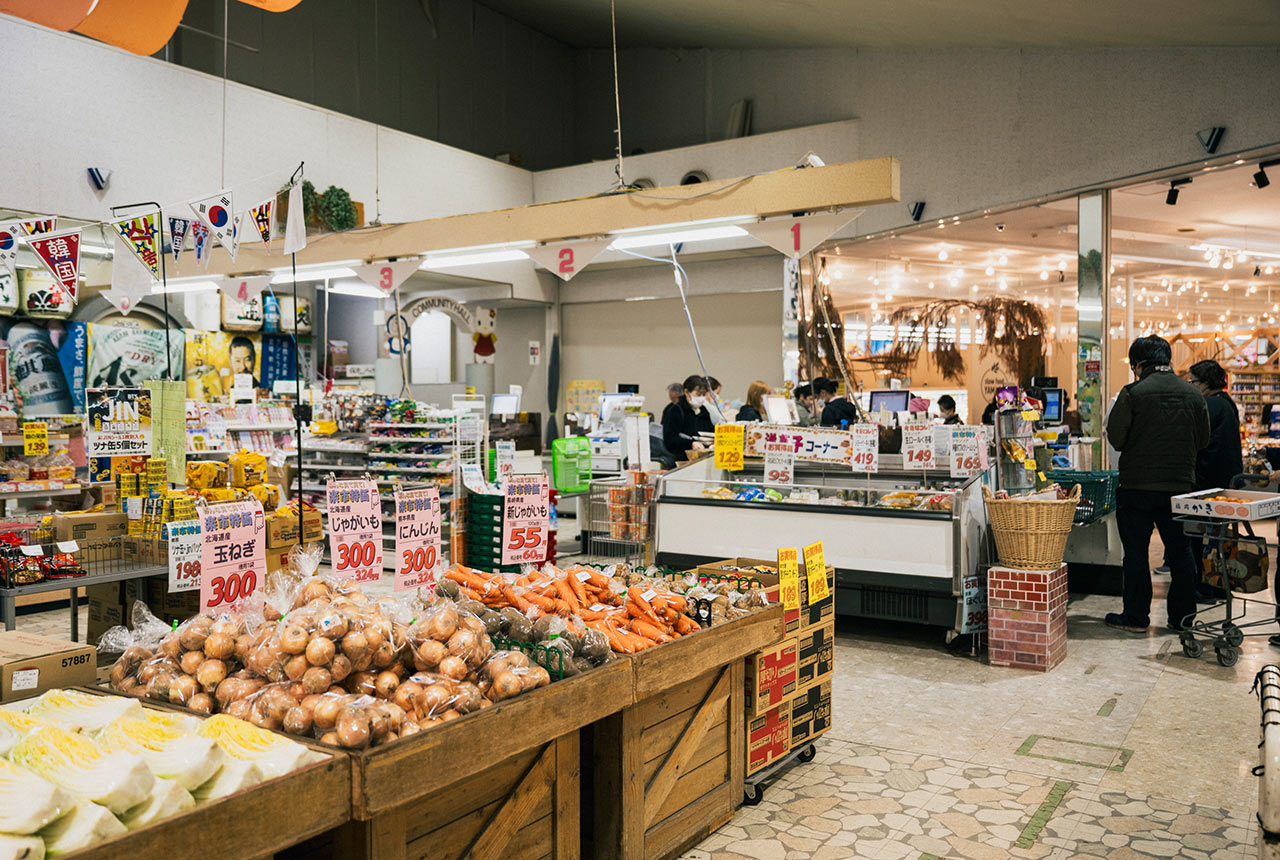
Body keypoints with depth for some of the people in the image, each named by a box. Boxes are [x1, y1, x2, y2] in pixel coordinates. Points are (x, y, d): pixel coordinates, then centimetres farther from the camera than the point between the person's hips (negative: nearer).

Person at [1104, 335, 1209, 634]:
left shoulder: (1132, 393, -11)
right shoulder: (1193, 394, 3)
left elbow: (1116, 438, -11)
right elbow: (1203, 440, 9)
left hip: (1138, 484, -4)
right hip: (1181, 484, 4)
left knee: (1136, 552, 5)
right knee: (1180, 551, 14)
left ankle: (1136, 617, 10)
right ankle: (1183, 615, 20)